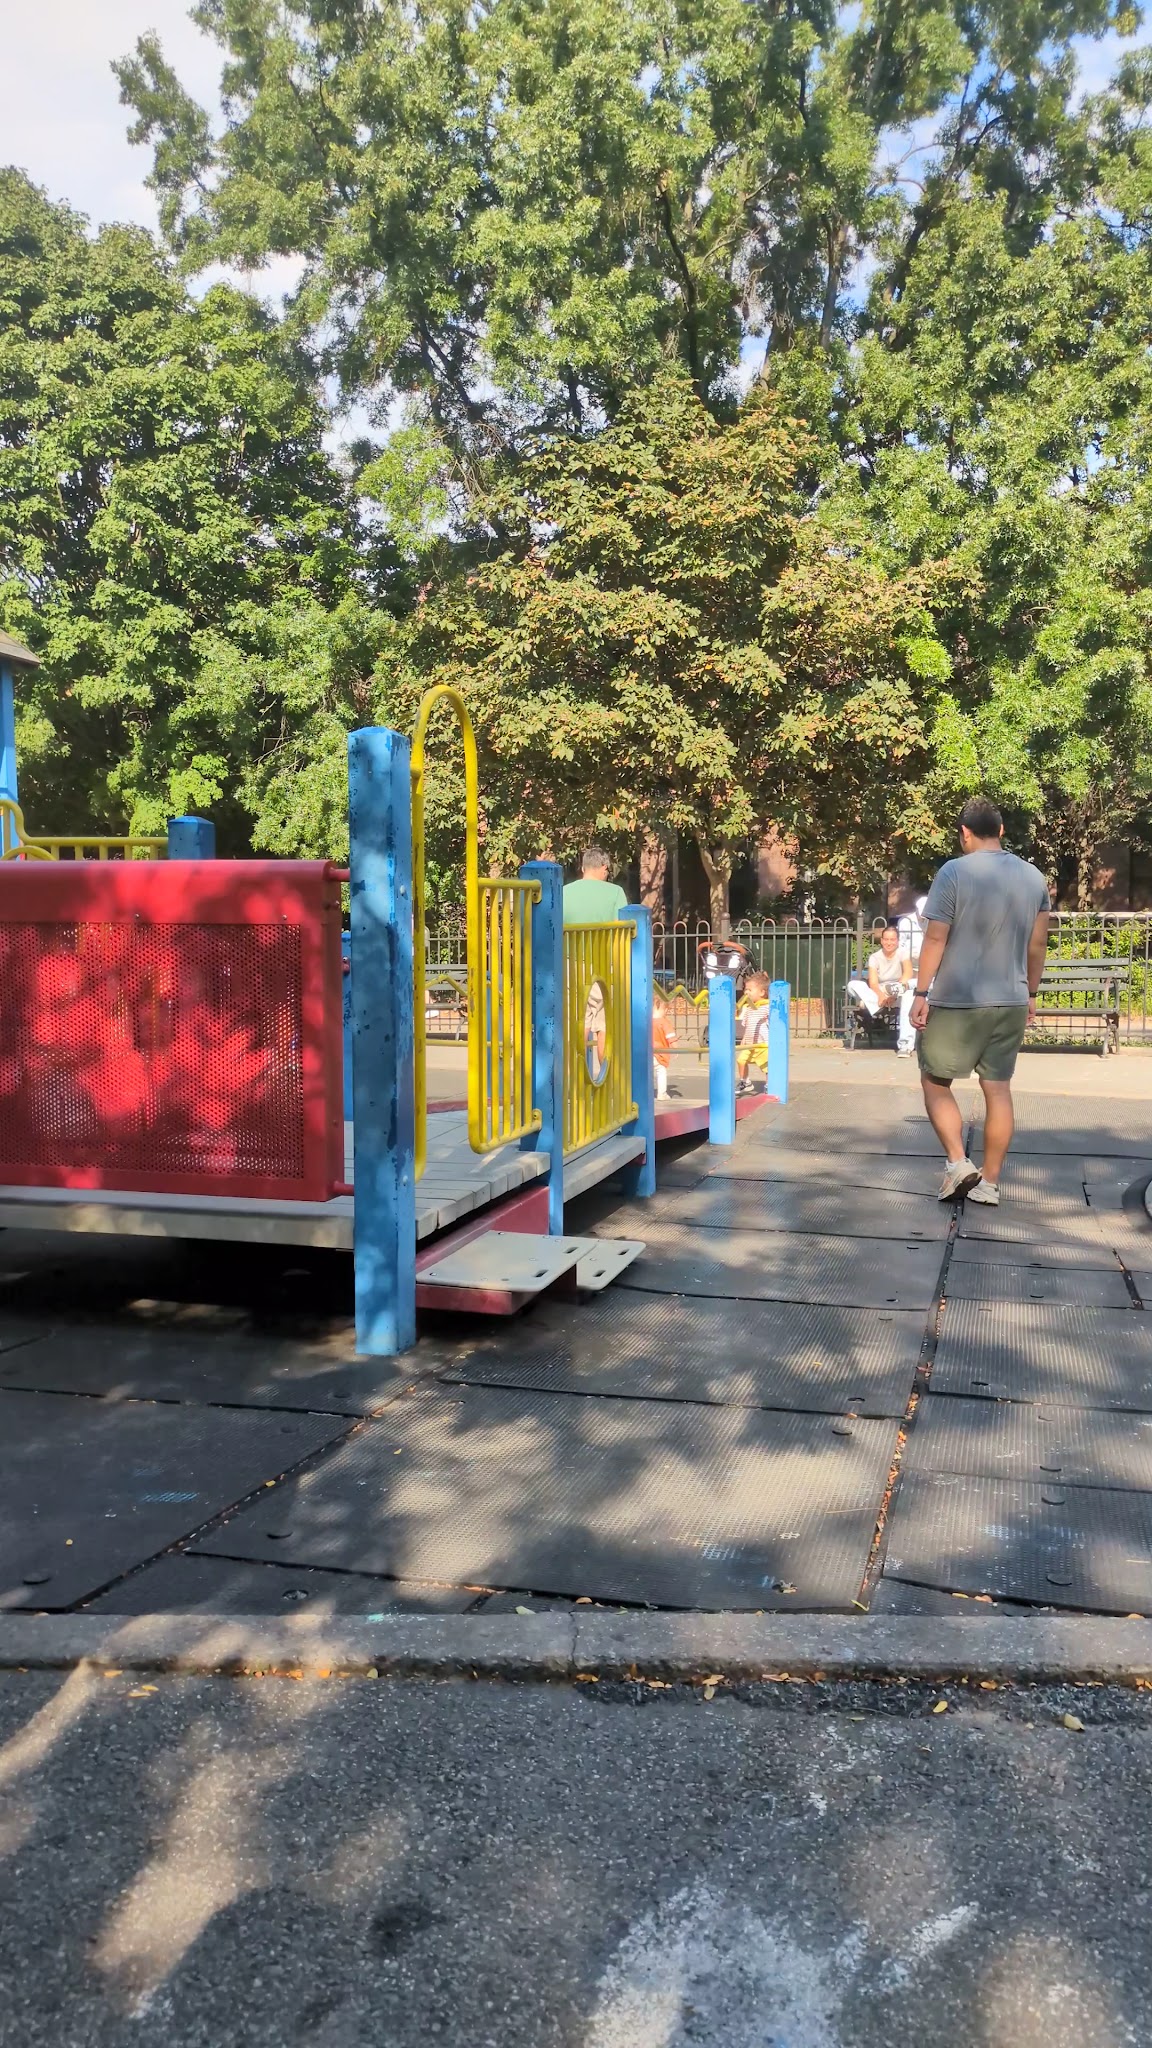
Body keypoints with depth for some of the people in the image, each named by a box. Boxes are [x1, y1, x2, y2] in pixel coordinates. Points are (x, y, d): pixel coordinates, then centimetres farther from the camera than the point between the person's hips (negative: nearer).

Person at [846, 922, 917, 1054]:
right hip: (878, 993, 1)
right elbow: (873, 982, -11)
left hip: (899, 995, -1)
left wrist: (897, 988, -37)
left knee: (909, 995, -39)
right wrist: (881, 995, -33)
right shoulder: (874, 957, 2)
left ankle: (905, 1045, -44)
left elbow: (909, 973, -20)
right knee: (853, 985, -20)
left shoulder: (902, 952, -2)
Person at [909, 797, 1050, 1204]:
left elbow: (936, 939, -12)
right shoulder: (1034, 876, 6)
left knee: (935, 1082, 11)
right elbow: (1038, 944, 10)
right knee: (998, 1090, 9)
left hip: (956, 1002, -5)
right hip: (1011, 1003, 5)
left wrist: (921, 993, -7)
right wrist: (1031, 993, 20)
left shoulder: (954, 872, -11)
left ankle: (957, 1163, -1)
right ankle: (989, 1183, 13)